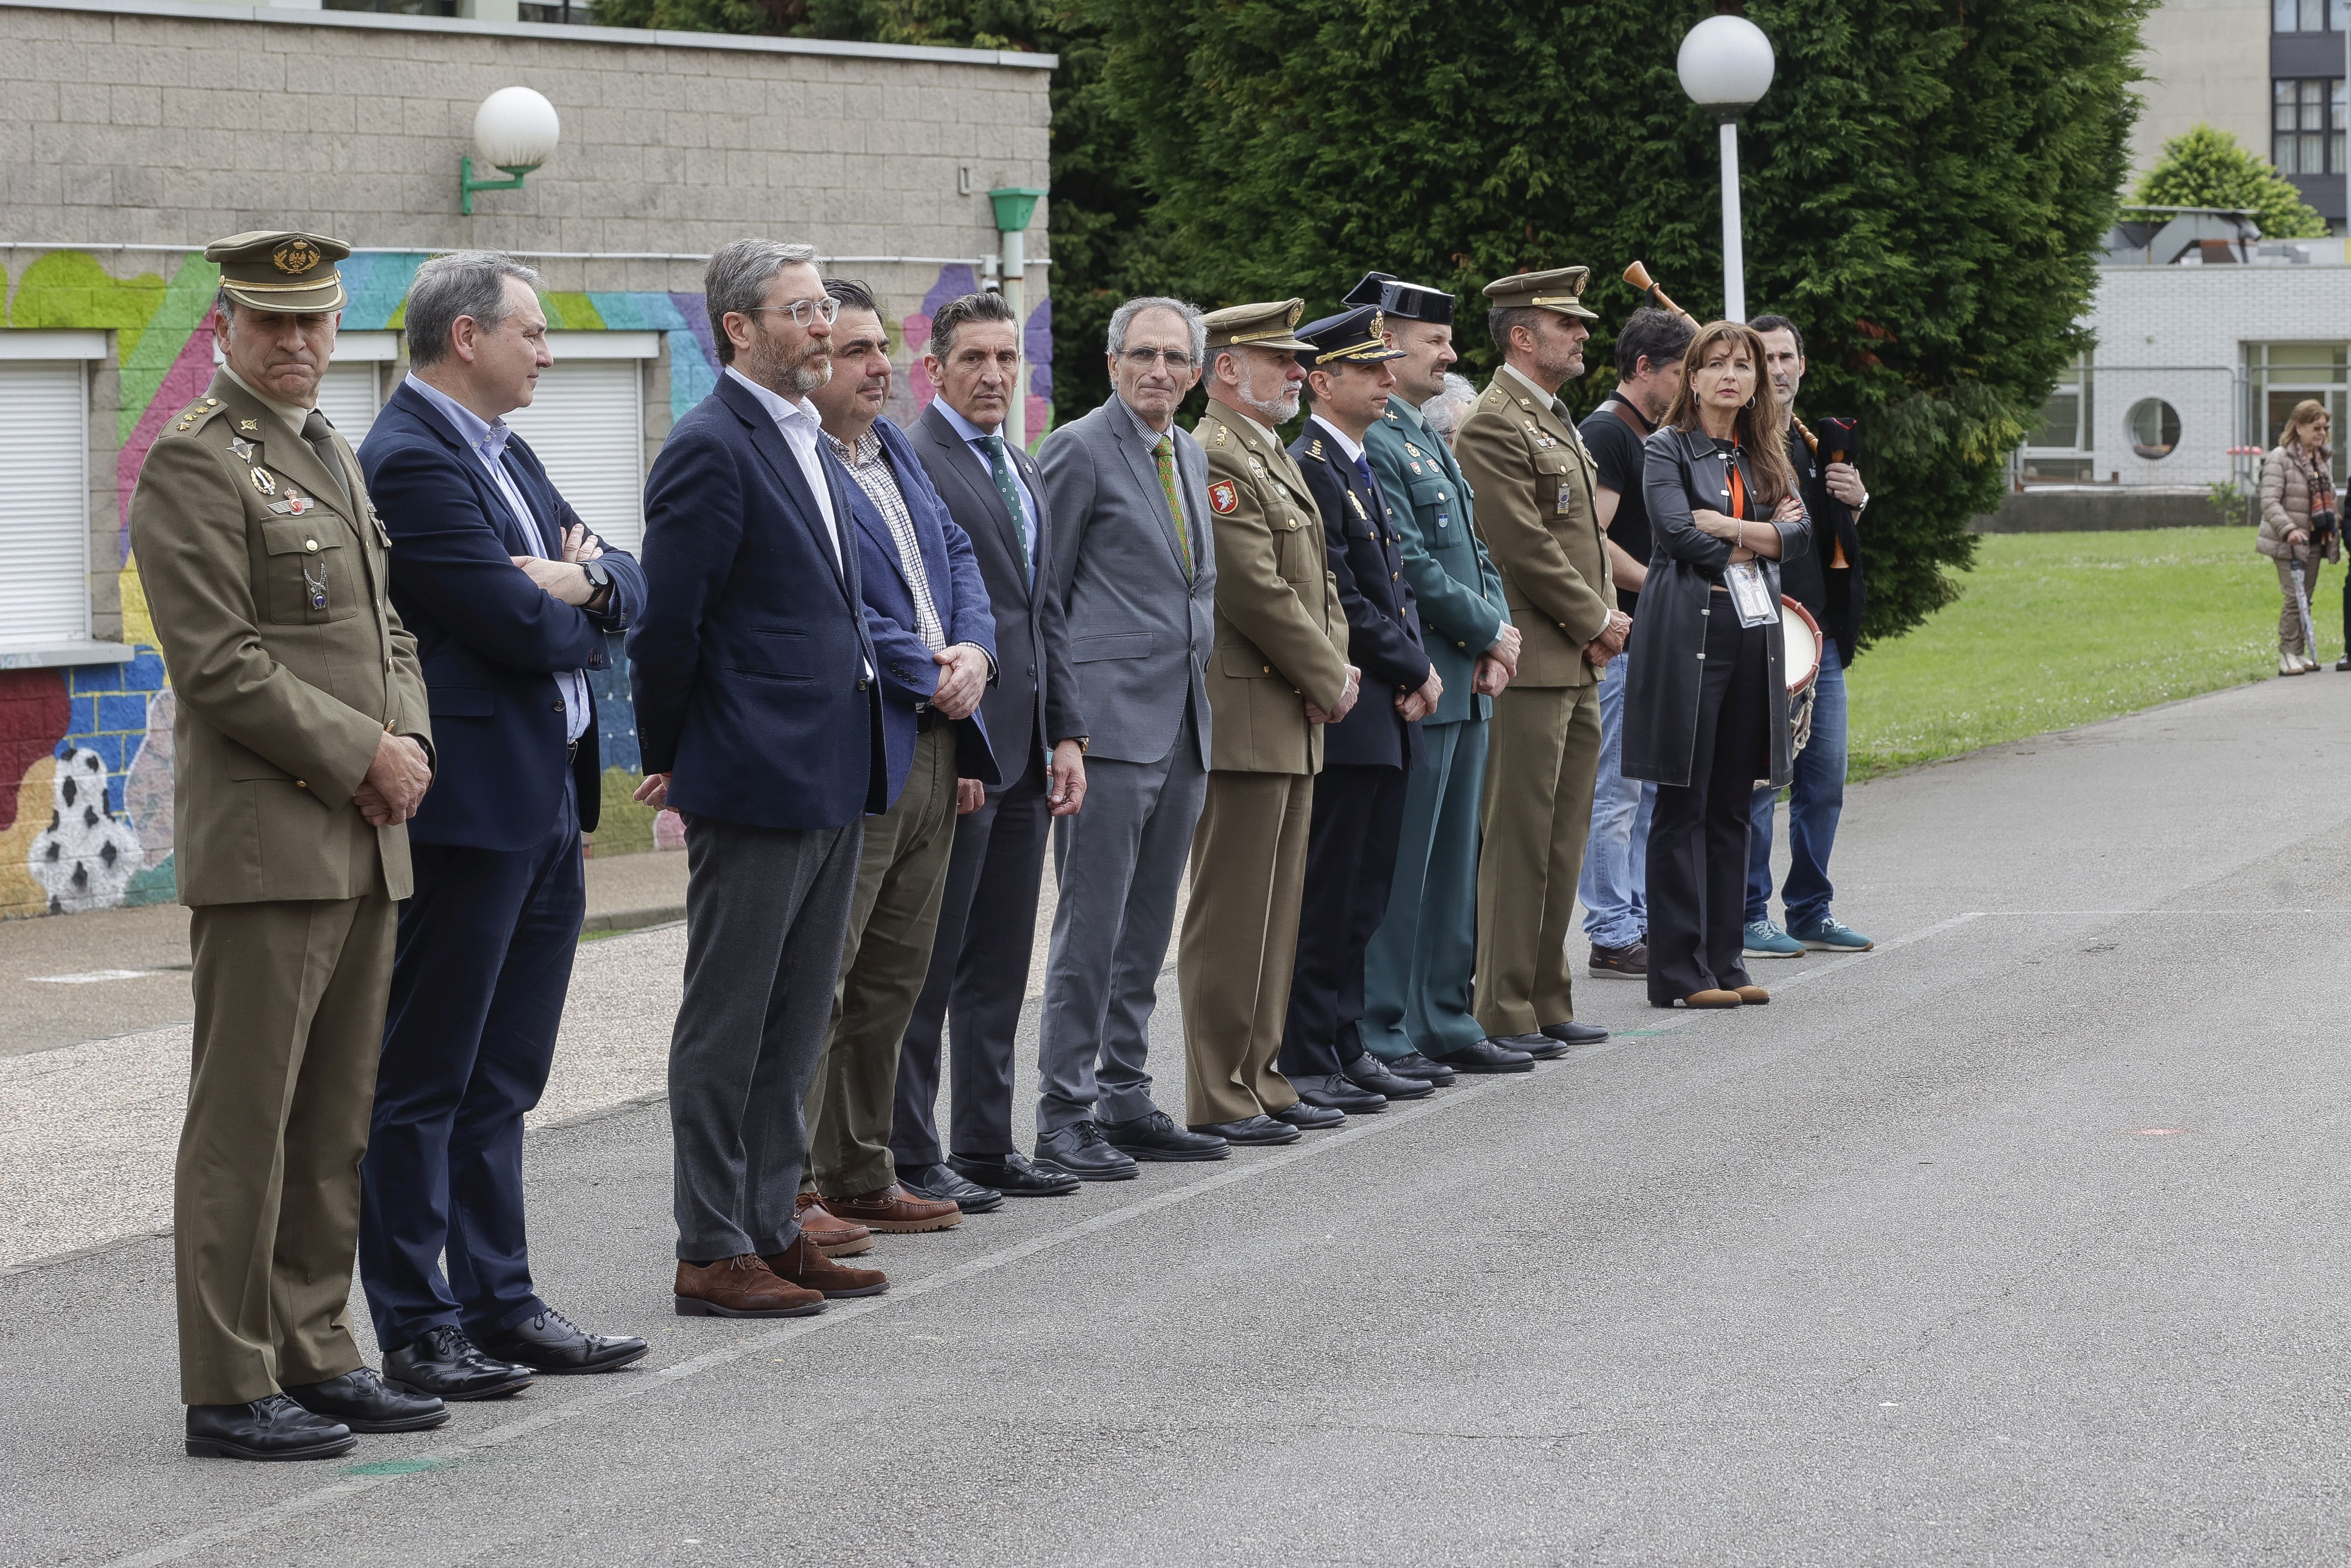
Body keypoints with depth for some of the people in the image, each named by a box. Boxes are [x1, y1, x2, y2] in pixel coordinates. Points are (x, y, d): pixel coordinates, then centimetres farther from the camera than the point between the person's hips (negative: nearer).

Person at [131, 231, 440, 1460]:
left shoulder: (334, 460, 19)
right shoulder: (194, 462, -8)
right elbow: (220, 664, -15)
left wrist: (410, 741, 3)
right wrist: (362, 756, -14)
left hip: (365, 846, 9)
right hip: (265, 841, -9)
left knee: (335, 1120, 11)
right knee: (244, 1119, -5)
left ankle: (313, 1359, 18)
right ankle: (229, 1390, -2)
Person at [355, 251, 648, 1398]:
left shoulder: (505, 453, 16)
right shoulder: (411, 461, -15)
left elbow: (624, 582, 15)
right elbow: (515, 625, -20)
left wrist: (583, 581, -7)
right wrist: (581, 619, 0)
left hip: (547, 803, 10)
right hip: (469, 807, -10)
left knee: (502, 1078, 14)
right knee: (426, 1078, -2)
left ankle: (498, 1303, 21)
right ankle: (415, 1329, 2)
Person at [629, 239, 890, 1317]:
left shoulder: (810, 446, 16)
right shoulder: (710, 448, -14)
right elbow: (666, 621, -14)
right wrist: (668, 761, -6)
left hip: (833, 781, 9)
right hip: (755, 782, -9)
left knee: (796, 1024, 13)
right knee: (727, 1024, -2)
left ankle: (770, 1228, 21)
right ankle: (712, 1251, 4)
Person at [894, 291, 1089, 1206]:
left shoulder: (1022, 472, 18)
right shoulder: (911, 464, -10)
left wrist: (1066, 735, 13)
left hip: (1025, 752, 8)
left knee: (1001, 963, 12)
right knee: (929, 965, -2)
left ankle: (986, 1144, 18)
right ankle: (910, 1157, 3)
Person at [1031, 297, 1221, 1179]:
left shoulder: (1191, 457, 16)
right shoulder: (1080, 450, -8)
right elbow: (1039, 592, -8)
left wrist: (1201, 698, 17)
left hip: (1182, 728, 8)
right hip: (1111, 723, -8)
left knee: (1147, 927, 12)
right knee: (1090, 926, -6)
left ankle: (1124, 1097, 19)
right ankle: (1064, 1115, -2)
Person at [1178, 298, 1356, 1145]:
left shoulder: (1276, 460, 18)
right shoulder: (1214, 459, -14)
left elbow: (1318, 582, 20)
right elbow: (1258, 591, -19)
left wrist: (1337, 670, 3)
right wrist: (1328, 683, -10)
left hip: (1293, 722, 10)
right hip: (1245, 719, -10)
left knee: (1276, 913, 13)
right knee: (1230, 916, -6)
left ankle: (1259, 1078, 20)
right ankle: (1218, 1099, -3)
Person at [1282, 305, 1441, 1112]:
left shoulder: (1361, 469, 17)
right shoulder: (1309, 469, -14)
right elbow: (1341, 603, -18)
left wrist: (1419, 669, 2)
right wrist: (1417, 671, -10)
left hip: (1387, 718, 10)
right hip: (1343, 714, -10)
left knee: (1363, 895, 12)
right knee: (1326, 899, -5)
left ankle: (1346, 1051, 18)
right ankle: (1306, 1067, -1)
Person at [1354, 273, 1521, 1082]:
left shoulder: (1432, 440, 17)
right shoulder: (1370, 444, -15)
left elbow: (1473, 552, 18)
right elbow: (1409, 566, -20)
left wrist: (1497, 640, 2)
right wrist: (1491, 633, -10)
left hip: (1467, 683, 10)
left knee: (1453, 862, 14)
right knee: (1400, 865, -5)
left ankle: (1445, 1022, 21)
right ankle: (1381, 1036, -1)